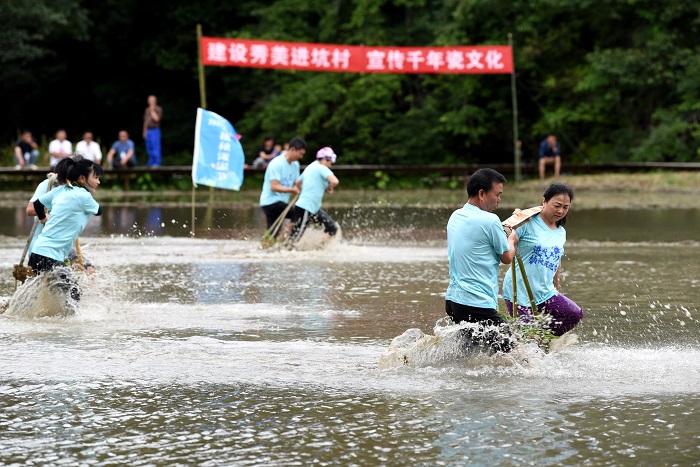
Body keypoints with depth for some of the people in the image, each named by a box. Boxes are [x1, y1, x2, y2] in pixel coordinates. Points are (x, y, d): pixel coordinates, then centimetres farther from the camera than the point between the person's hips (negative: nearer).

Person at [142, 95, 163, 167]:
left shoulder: (158, 109, -2)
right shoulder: (147, 110, 17)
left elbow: (156, 118, -15)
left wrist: (152, 111, -10)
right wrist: (144, 132, 17)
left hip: (155, 130, -7)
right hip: (148, 131, 7)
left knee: (155, 147, -11)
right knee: (149, 148, 7)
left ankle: (156, 163, -10)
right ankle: (151, 163, 14)